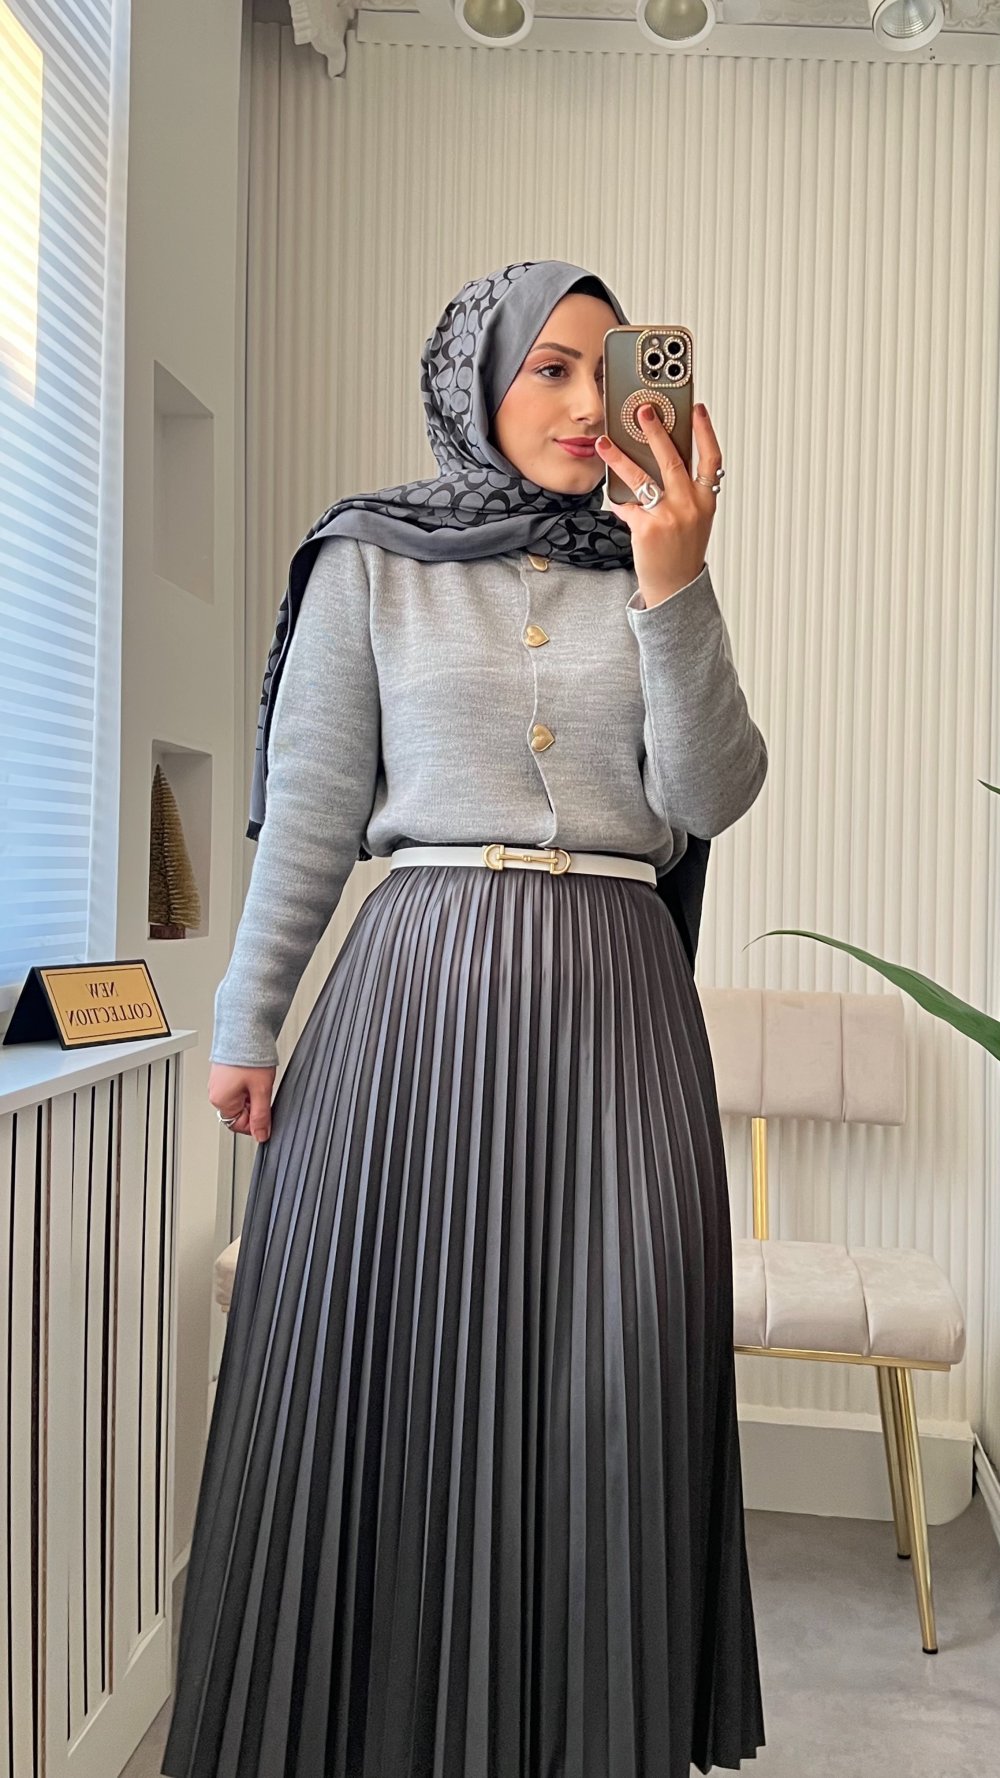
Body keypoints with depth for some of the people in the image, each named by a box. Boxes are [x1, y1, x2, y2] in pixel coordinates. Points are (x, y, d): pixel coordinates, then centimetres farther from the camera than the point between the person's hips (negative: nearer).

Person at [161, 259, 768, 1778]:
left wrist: (675, 589, -11)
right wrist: (246, 1022, 3)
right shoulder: (371, 563, 7)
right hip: (425, 984, -2)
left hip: (616, 998, 2)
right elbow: (312, 811, 5)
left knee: (610, 1381, 4)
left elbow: (712, 798, 0)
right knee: (398, 1367, 3)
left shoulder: (646, 566, 12)